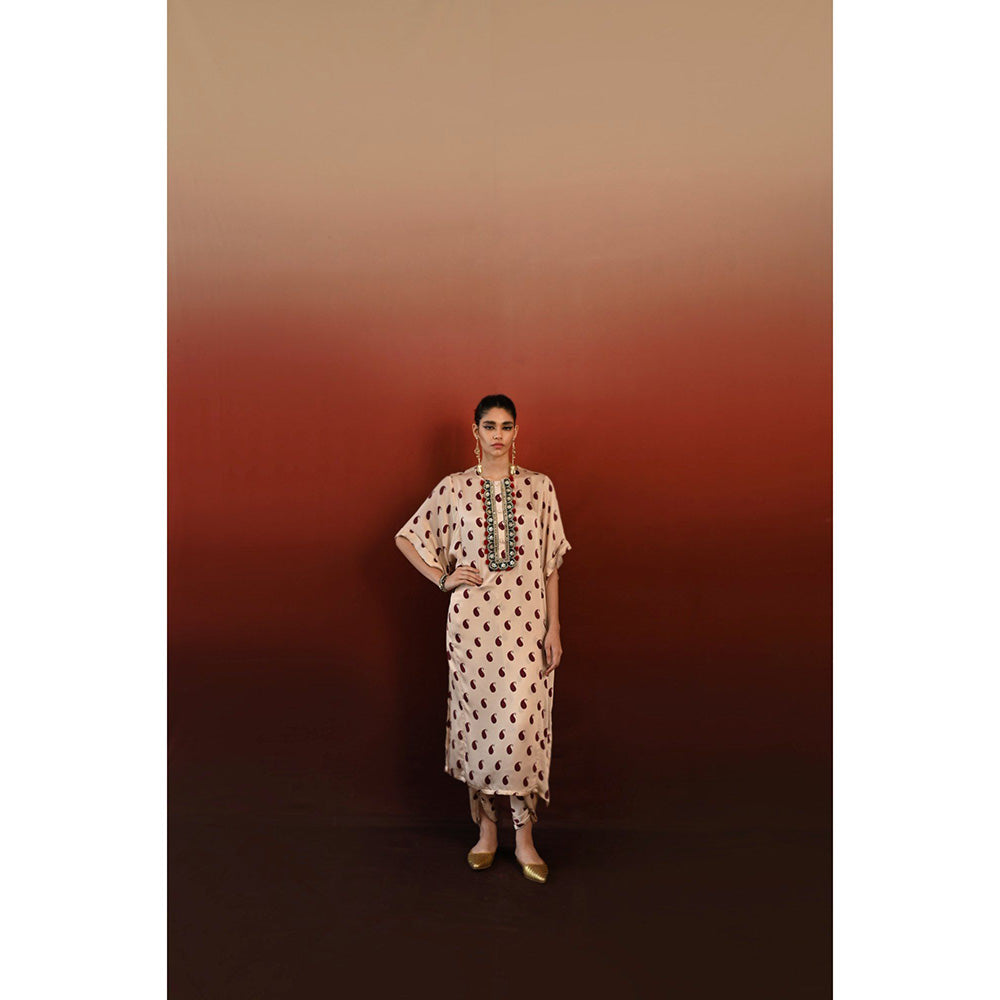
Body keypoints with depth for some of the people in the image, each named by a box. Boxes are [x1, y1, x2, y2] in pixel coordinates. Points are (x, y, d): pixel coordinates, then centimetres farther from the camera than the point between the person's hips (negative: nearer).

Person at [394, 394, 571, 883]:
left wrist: (554, 627, 1)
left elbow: (551, 564, 4)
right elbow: (406, 537, 12)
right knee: (477, 720, 8)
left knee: (521, 723, -2)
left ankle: (524, 837, 15)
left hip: (526, 623, 0)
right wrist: (443, 577, 0)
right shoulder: (454, 488, 3)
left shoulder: (539, 487, 4)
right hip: (472, 622, 1)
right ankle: (486, 829, 26)